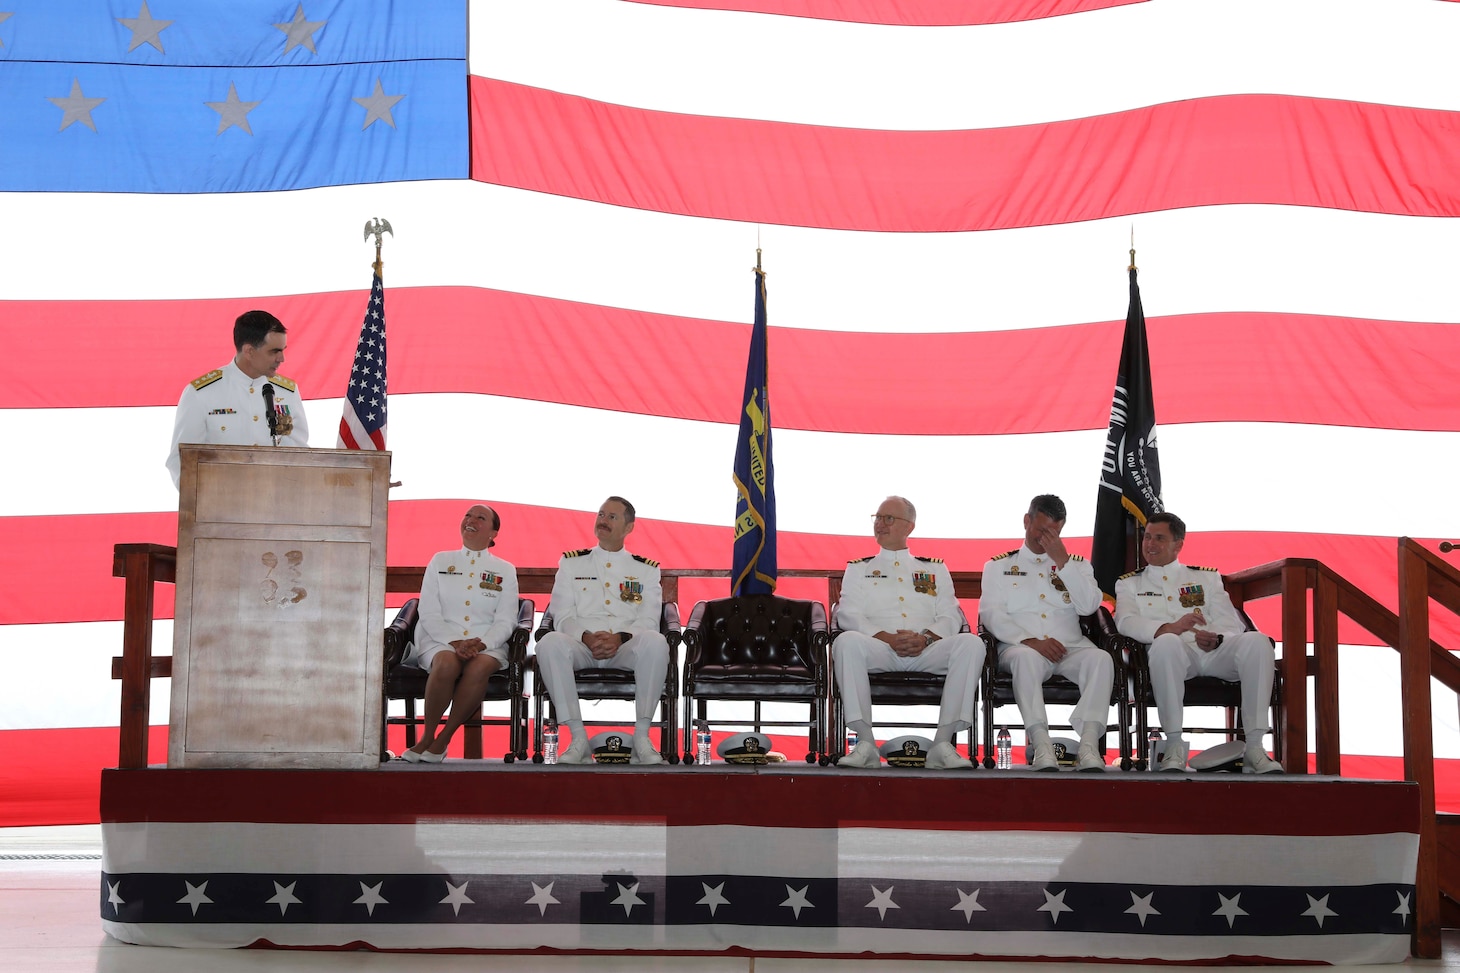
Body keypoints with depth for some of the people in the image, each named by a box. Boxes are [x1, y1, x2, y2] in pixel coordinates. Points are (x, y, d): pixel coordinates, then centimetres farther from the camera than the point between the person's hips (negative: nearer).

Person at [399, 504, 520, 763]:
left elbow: (506, 621, 5)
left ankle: (443, 740, -23)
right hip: (440, 641, 0)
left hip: (487, 645, 0)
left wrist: (480, 644, -16)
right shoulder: (440, 561, 15)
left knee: (479, 667, -36)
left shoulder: (505, 571, 15)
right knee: (447, 663, -36)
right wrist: (454, 643, -13)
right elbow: (428, 613, 5)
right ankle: (427, 736, -20)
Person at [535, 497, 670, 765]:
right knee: (549, 642, -34)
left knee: (656, 642, -35)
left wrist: (620, 638, -17)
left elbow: (648, 622, 5)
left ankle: (641, 738, -26)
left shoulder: (646, 570, 17)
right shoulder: (571, 563, 19)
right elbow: (562, 617, 7)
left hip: (626, 649, 0)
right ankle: (578, 738, -29)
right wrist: (586, 637, -14)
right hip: (581, 647, 1)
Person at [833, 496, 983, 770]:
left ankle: (943, 744, -29)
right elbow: (848, 614, 6)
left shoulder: (935, 569, 25)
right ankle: (865, 745, -34)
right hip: (879, 650, -1)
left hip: (926, 652, 1)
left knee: (971, 643, -29)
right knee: (847, 641, -35)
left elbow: (951, 616, 11)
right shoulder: (858, 568, 23)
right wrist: (887, 638, -12)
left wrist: (925, 637, -12)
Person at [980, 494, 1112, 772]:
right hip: (1020, 648, -2)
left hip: (1070, 649, 2)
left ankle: (1089, 743, -43)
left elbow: (1089, 606, 4)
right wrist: (1031, 641, -15)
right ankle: (1040, 743, -47)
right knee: (1027, 656, -39)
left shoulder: (1077, 564, 23)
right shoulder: (999, 566, 18)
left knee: (1100, 658, -32)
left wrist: (1062, 561, -2)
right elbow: (990, 614, 1)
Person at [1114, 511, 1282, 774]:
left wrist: (1216, 638, -13)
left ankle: (1254, 748, -30)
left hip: (1215, 652, 2)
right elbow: (1126, 622, 1)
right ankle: (1174, 748, -35)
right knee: (1166, 642, -40)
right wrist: (1168, 628, -20)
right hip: (1174, 653, -2)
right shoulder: (1129, 584, 23)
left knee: (1257, 641, -30)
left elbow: (1231, 622, 13)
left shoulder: (1207, 577, 27)